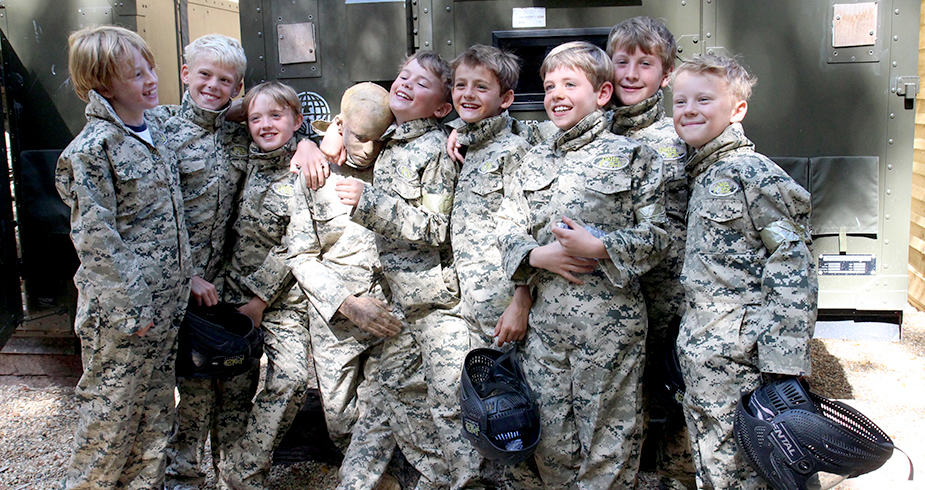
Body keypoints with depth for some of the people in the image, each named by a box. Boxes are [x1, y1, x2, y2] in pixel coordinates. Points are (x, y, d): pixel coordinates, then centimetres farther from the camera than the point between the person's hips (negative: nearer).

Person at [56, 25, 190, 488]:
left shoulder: (155, 127, 9)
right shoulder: (92, 149, -15)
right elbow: (94, 237, -17)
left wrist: (186, 277, 14)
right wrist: (131, 305, -17)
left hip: (164, 301, 7)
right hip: (120, 310, -7)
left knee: (156, 409, 17)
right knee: (111, 413, 7)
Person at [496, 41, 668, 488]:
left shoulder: (632, 156, 0)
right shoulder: (534, 162, 13)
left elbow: (654, 236, -4)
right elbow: (509, 232, 11)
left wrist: (598, 248, -18)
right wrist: (538, 256, -10)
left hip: (609, 319, -4)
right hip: (545, 319, 4)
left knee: (606, 434, 5)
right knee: (551, 435, 13)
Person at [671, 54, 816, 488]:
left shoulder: (753, 174, -12)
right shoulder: (700, 176, 14)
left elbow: (792, 268, -17)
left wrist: (782, 362, -21)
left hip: (740, 359, -9)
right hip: (700, 355, 9)